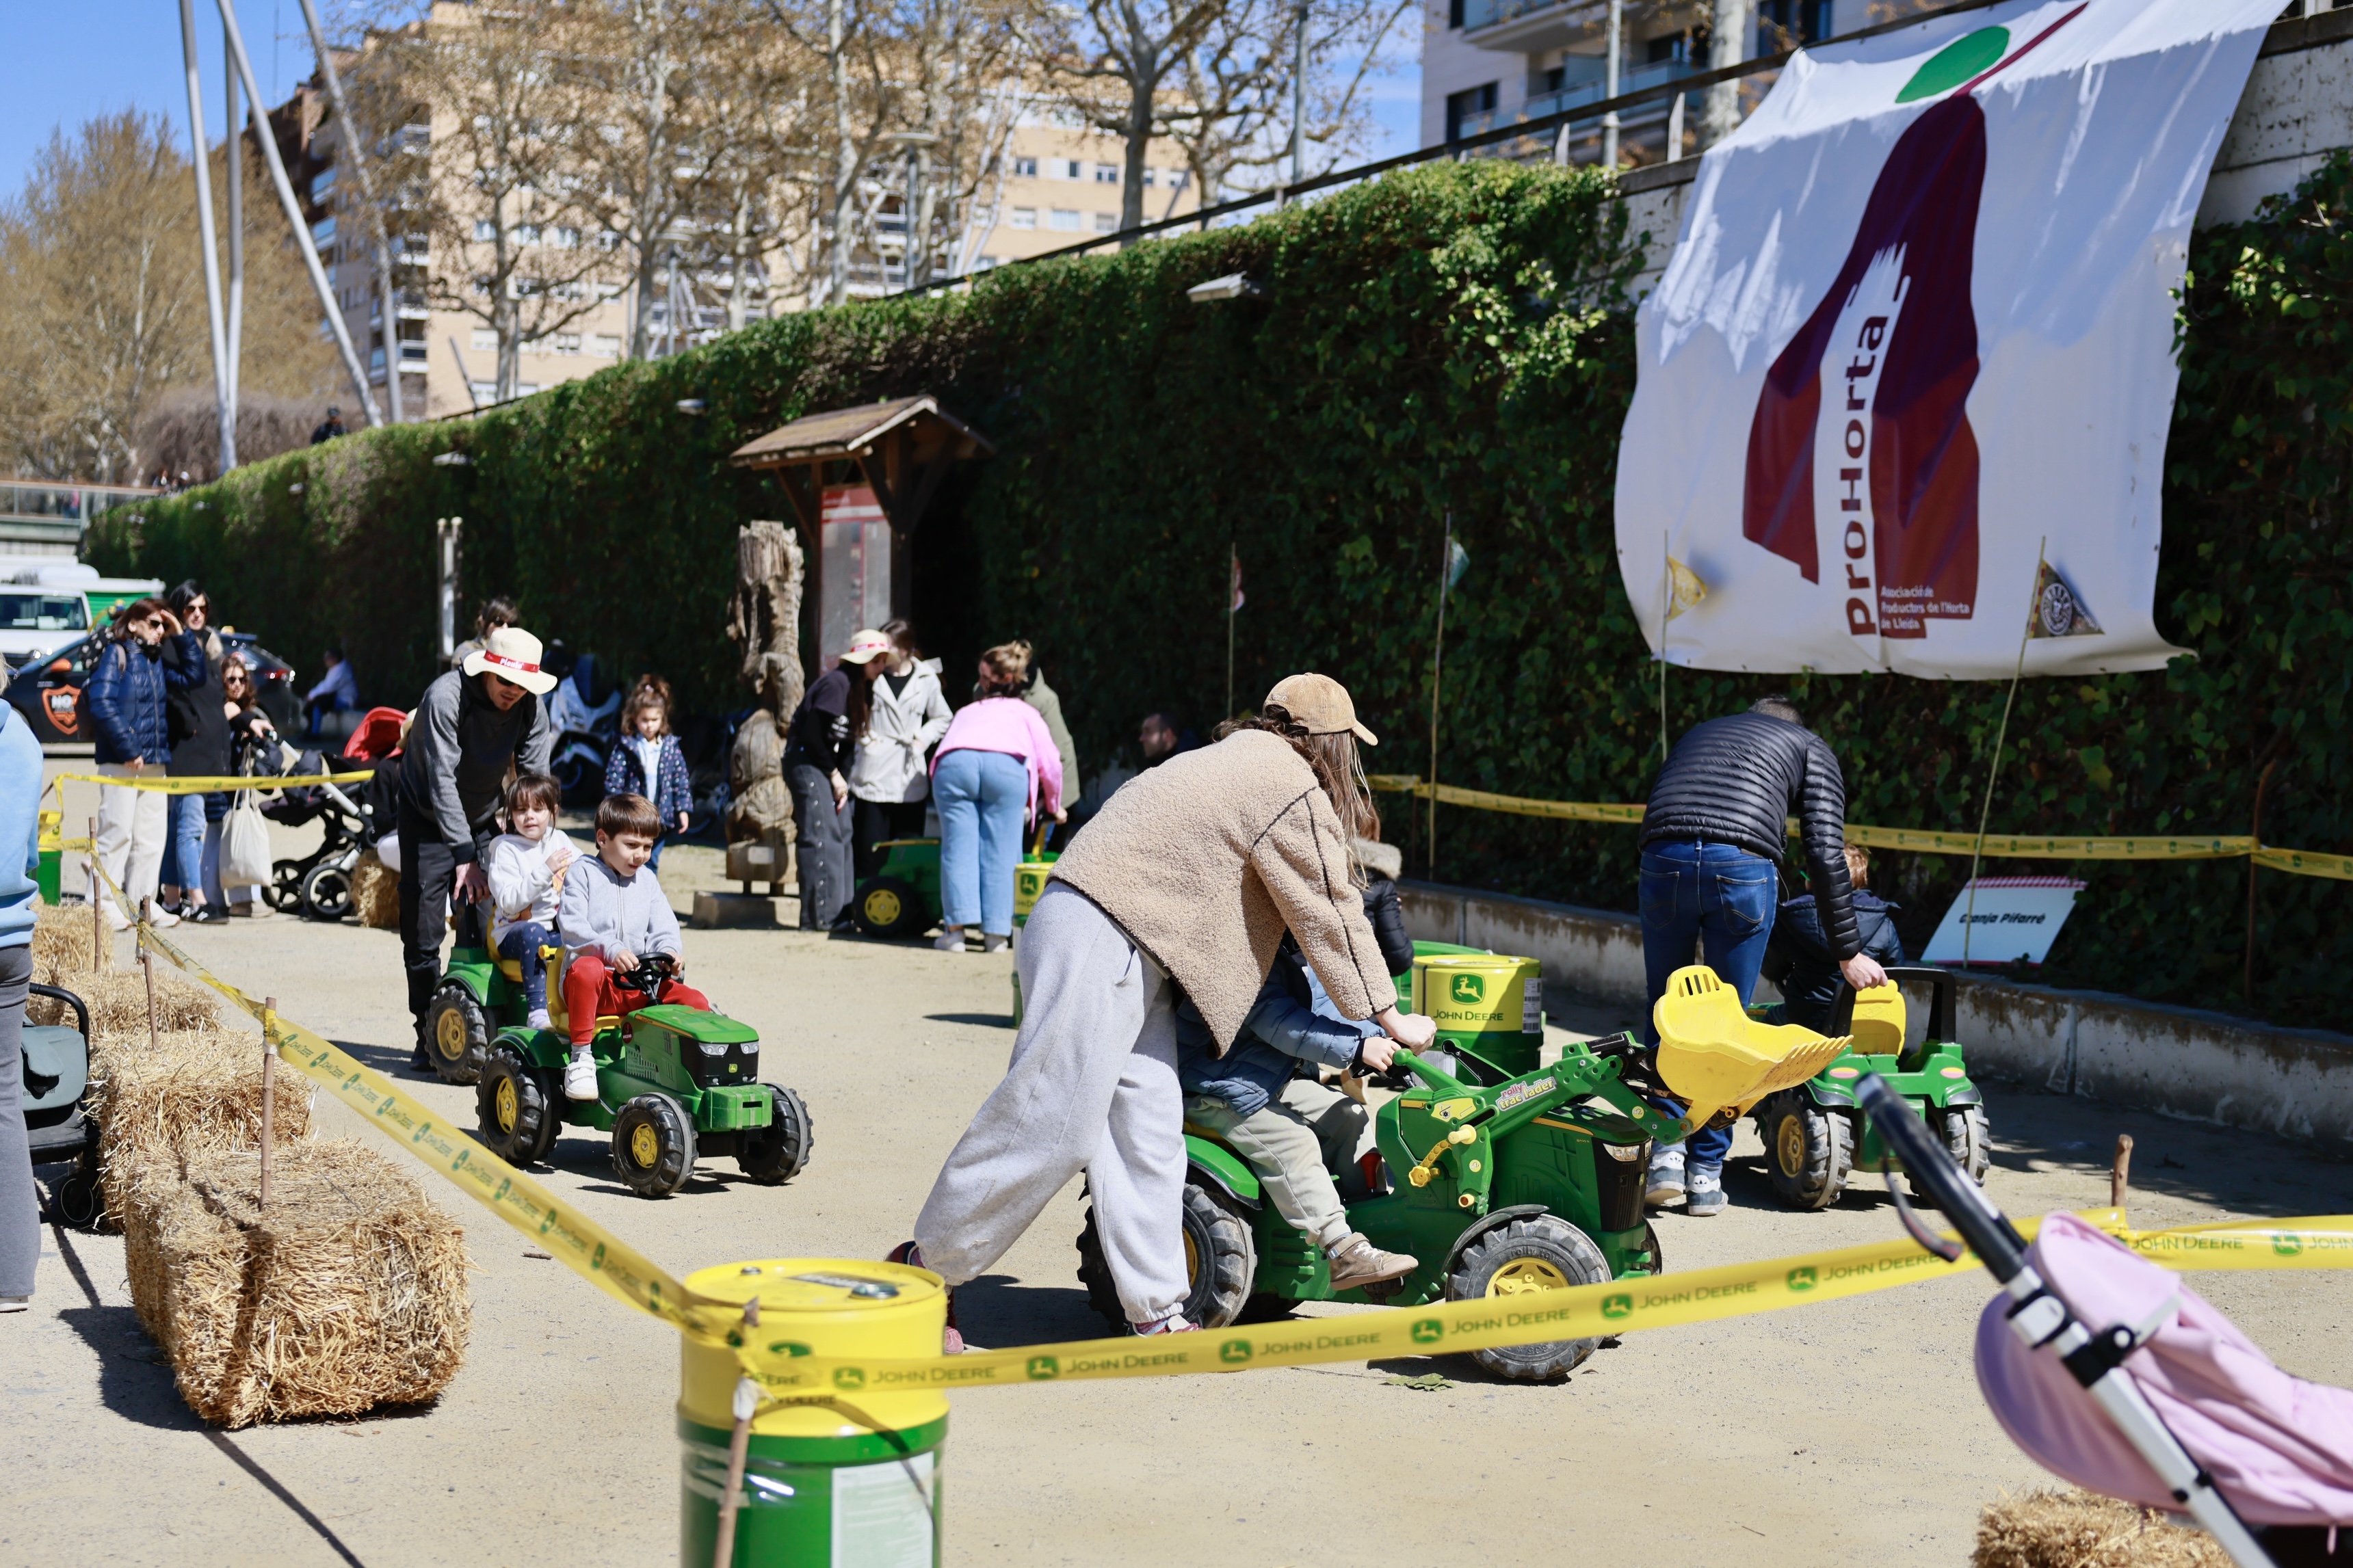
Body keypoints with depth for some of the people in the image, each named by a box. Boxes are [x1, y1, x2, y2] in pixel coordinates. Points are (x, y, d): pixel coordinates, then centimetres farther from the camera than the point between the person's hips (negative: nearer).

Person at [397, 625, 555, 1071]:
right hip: (430, 820, -3)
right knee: (423, 934, -4)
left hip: (483, 820, 4)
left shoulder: (530, 707, -14)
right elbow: (442, 780, -30)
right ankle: (429, 1038, 7)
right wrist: (464, 854, -34)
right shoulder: (445, 697, -28)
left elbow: (535, 779, -10)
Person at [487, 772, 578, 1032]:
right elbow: (509, 902, -14)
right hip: (512, 932, -4)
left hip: (558, 928, 4)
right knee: (534, 932, -38)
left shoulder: (560, 842, 13)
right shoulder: (505, 849, -2)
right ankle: (537, 1013, -40)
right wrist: (544, 871, -23)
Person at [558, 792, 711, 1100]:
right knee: (586, 969, -41)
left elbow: (663, 927, 9)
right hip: (596, 983, -5)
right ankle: (580, 1057, -30)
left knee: (696, 1002, -16)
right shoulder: (583, 874, 2)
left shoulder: (647, 881, 18)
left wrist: (670, 953, -15)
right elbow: (572, 926, -12)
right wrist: (611, 950, -29)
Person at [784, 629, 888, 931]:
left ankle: (839, 912, 10)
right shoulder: (836, 683, -17)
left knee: (841, 835, 6)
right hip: (806, 762, -10)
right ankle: (820, 916, -10)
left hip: (826, 765, 10)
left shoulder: (860, 689, 12)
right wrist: (835, 775, -13)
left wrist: (841, 777, 0)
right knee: (822, 837, -12)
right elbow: (812, 734, -19)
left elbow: (845, 740, 10)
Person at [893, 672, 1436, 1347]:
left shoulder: (1238, 761, 25)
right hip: (1099, 942, -10)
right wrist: (1390, 1020, 9)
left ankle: (1157, 1316, 8)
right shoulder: (1295, 792, -6)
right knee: (1052, 1121, -9)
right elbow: (1331, 917, -1)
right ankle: (927, 1262, 2)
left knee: (1148, 1128, 6)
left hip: (1132, 953, 10)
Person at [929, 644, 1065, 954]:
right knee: (1000, 852, 1)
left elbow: (942, 753, 35)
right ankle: (995, 932, -4)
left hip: (954, 764, 1)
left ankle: (956, 929, -7)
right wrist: (1054, 807, 39)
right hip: (1007, 766, -1)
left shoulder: (966, 711, 41)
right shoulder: (1025, 712, 34)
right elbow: (1050, 763, 24)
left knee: (959, 847, 2)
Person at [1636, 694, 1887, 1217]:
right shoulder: (1811, 748, 26)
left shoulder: (1699, 734, 38)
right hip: (1742, 865, -2)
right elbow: (1826, 858, 12)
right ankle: (1706, 1174, 15)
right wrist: (1848, 954, 15)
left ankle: (1666, 1151, 12)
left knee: (1665, 1011, 20)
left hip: (1664, 859, 3)